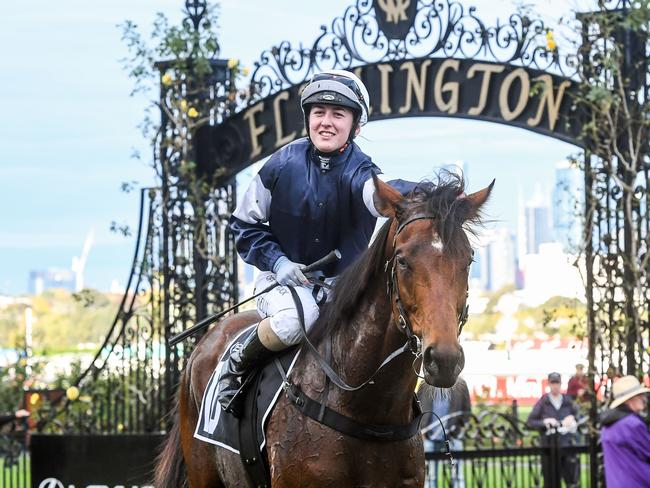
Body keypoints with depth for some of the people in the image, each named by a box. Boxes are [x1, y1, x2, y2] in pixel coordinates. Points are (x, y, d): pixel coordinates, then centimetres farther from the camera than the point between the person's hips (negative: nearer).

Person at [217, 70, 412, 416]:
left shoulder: (359, 173, -8)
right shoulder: (283, 164, -6)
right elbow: (245, 225, 4)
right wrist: (277, 261, -13)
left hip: (345, 284, 2)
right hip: (286, 278, -2)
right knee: (296, 319, -36)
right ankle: (237, 366, -7)